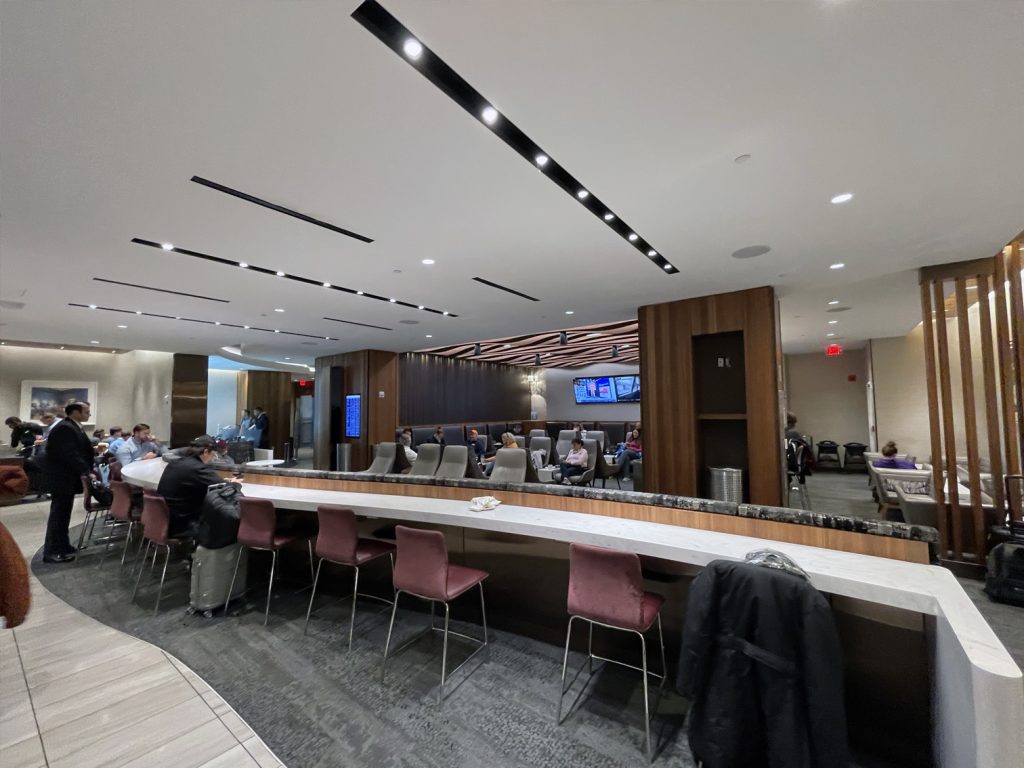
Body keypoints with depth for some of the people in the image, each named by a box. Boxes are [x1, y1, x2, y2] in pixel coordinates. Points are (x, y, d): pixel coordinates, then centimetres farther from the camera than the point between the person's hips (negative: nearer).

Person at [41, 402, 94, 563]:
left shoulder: (73, 427, 12)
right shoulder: (64, 428, -20)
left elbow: (80, 450, 14)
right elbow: (70, 455, -26)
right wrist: (87, 472, -24)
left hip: (68, 477, 10)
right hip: (62, 478, -10)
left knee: (63, 513, 16)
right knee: (59, 513, -3)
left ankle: (61, 546, 26)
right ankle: (52, 552, 4)